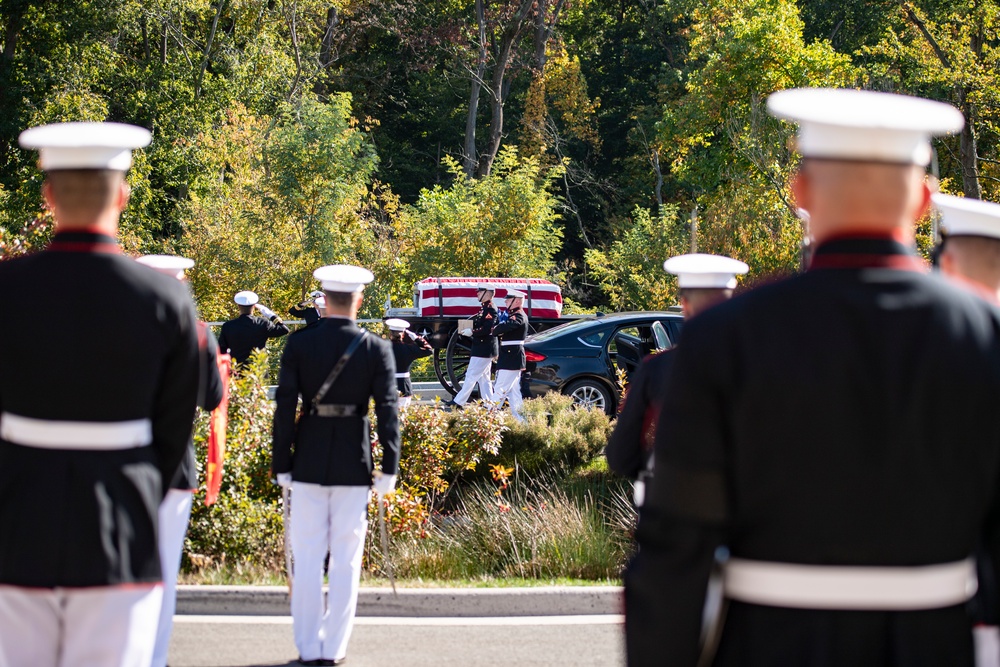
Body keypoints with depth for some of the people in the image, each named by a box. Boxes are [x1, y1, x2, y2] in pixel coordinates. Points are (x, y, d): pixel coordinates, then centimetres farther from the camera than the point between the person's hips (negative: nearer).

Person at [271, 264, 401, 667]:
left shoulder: (299, 344, -3)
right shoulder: (377, 349, -5)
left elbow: (285, 407, -3)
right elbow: (387, 411, -7)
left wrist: (281, 464, 3)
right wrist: (389, 468, -2)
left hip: (308, 463, 1)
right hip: (353, 465, 0)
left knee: (307, 558, 7)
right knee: (345, 559, 7)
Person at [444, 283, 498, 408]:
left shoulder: (490, 309, -16)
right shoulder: (485, 308, 15)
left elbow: (488, 329, -25)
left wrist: (472, 332, -19)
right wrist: (469, 329, 8)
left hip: (483, 350, -10)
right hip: (483, 349, 10)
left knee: (471, 376, -6)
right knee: (483, 378, 12)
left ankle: (458, 402, -5)